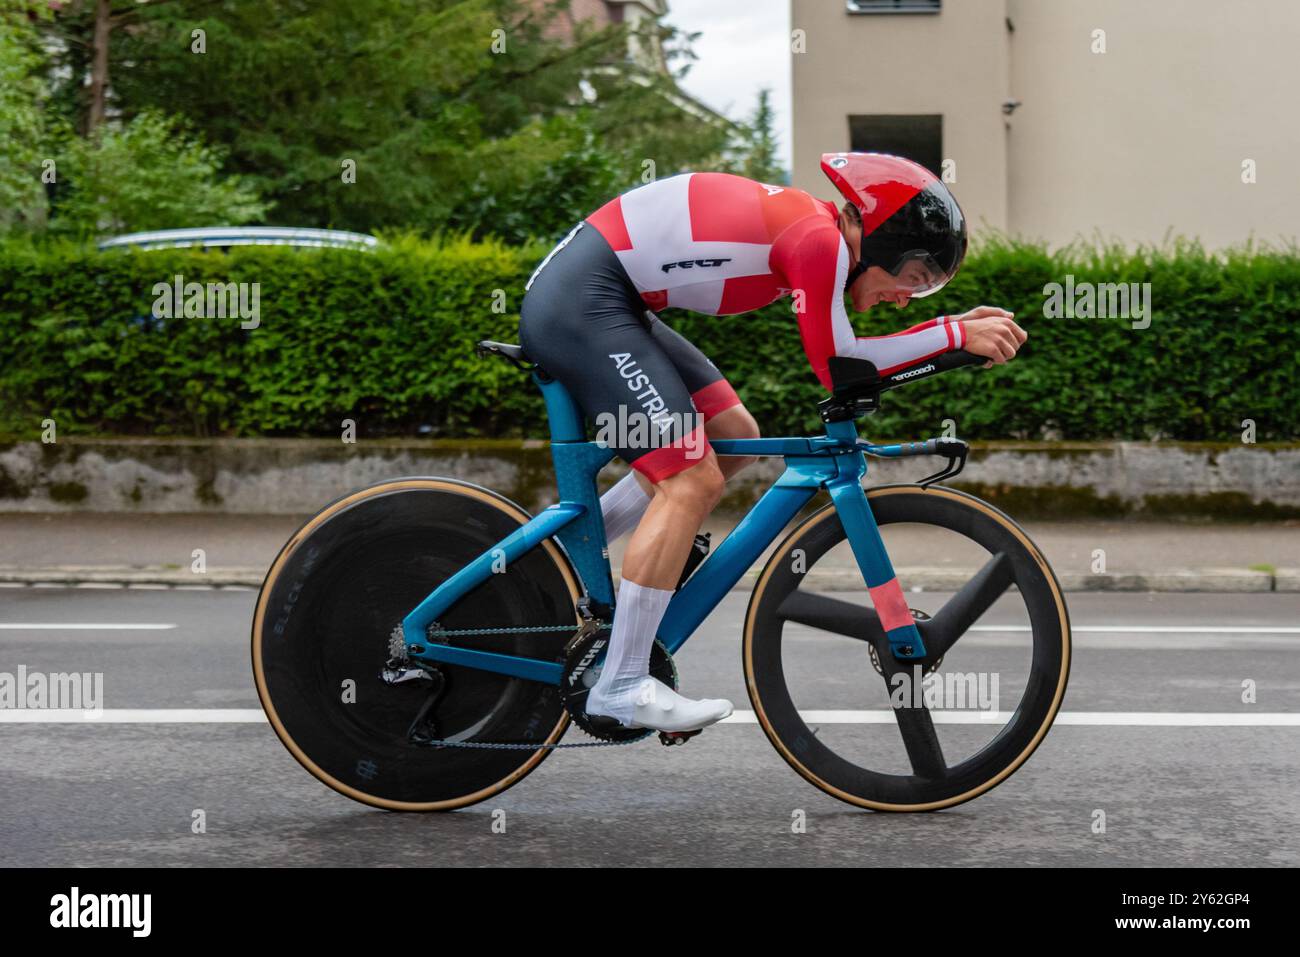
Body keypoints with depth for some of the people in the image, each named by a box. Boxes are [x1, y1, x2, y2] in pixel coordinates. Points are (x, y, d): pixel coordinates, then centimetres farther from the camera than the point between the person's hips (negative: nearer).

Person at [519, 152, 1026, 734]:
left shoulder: (810, 231, 12)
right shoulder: (819, 238, -16)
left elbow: (840, 355, 16)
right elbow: (837, 367, -13)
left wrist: (961, 328, 8)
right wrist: (956, 334, -10)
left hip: (600, 301, 10)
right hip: (578, 303, -10)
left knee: (733, 438, 14)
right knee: (693, 482, -12)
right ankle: (621, 684, -9)